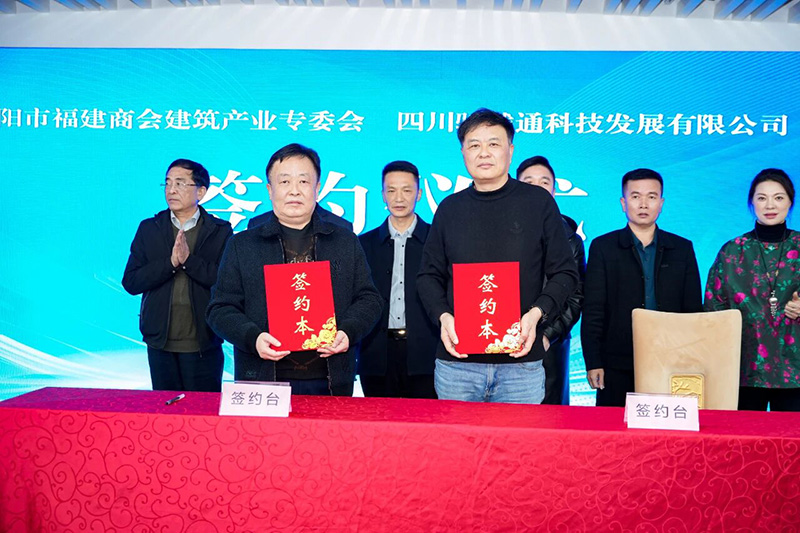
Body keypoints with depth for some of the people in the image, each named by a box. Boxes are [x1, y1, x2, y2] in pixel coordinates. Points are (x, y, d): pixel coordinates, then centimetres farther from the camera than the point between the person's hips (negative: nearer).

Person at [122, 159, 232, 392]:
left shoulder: (220, 231, -1)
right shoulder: (149, 229, 7)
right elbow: (130, 282, -1)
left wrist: (189, 259, -19)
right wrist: (171, 262, -15)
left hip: (203, 344, -2)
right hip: (160, 341, 3)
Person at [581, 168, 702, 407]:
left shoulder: (682, 249, 11)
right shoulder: (603, 247, 5)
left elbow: (694, 310, 11)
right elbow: (592, 311, 1)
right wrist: (593, 363, -5)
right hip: (617, 367, -1)